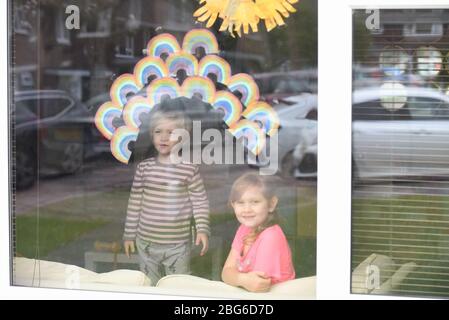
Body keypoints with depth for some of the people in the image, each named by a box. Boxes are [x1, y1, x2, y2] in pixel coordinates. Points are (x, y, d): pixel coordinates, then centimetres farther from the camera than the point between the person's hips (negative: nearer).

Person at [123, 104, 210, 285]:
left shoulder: (189, 170, -7)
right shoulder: (144, 168, 0)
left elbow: (200, 202, -2)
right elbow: (135, 203, 6)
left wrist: (203, 229, -13)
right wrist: (129, 235, 7)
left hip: (177, 245, -3)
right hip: (146, 243, 3)